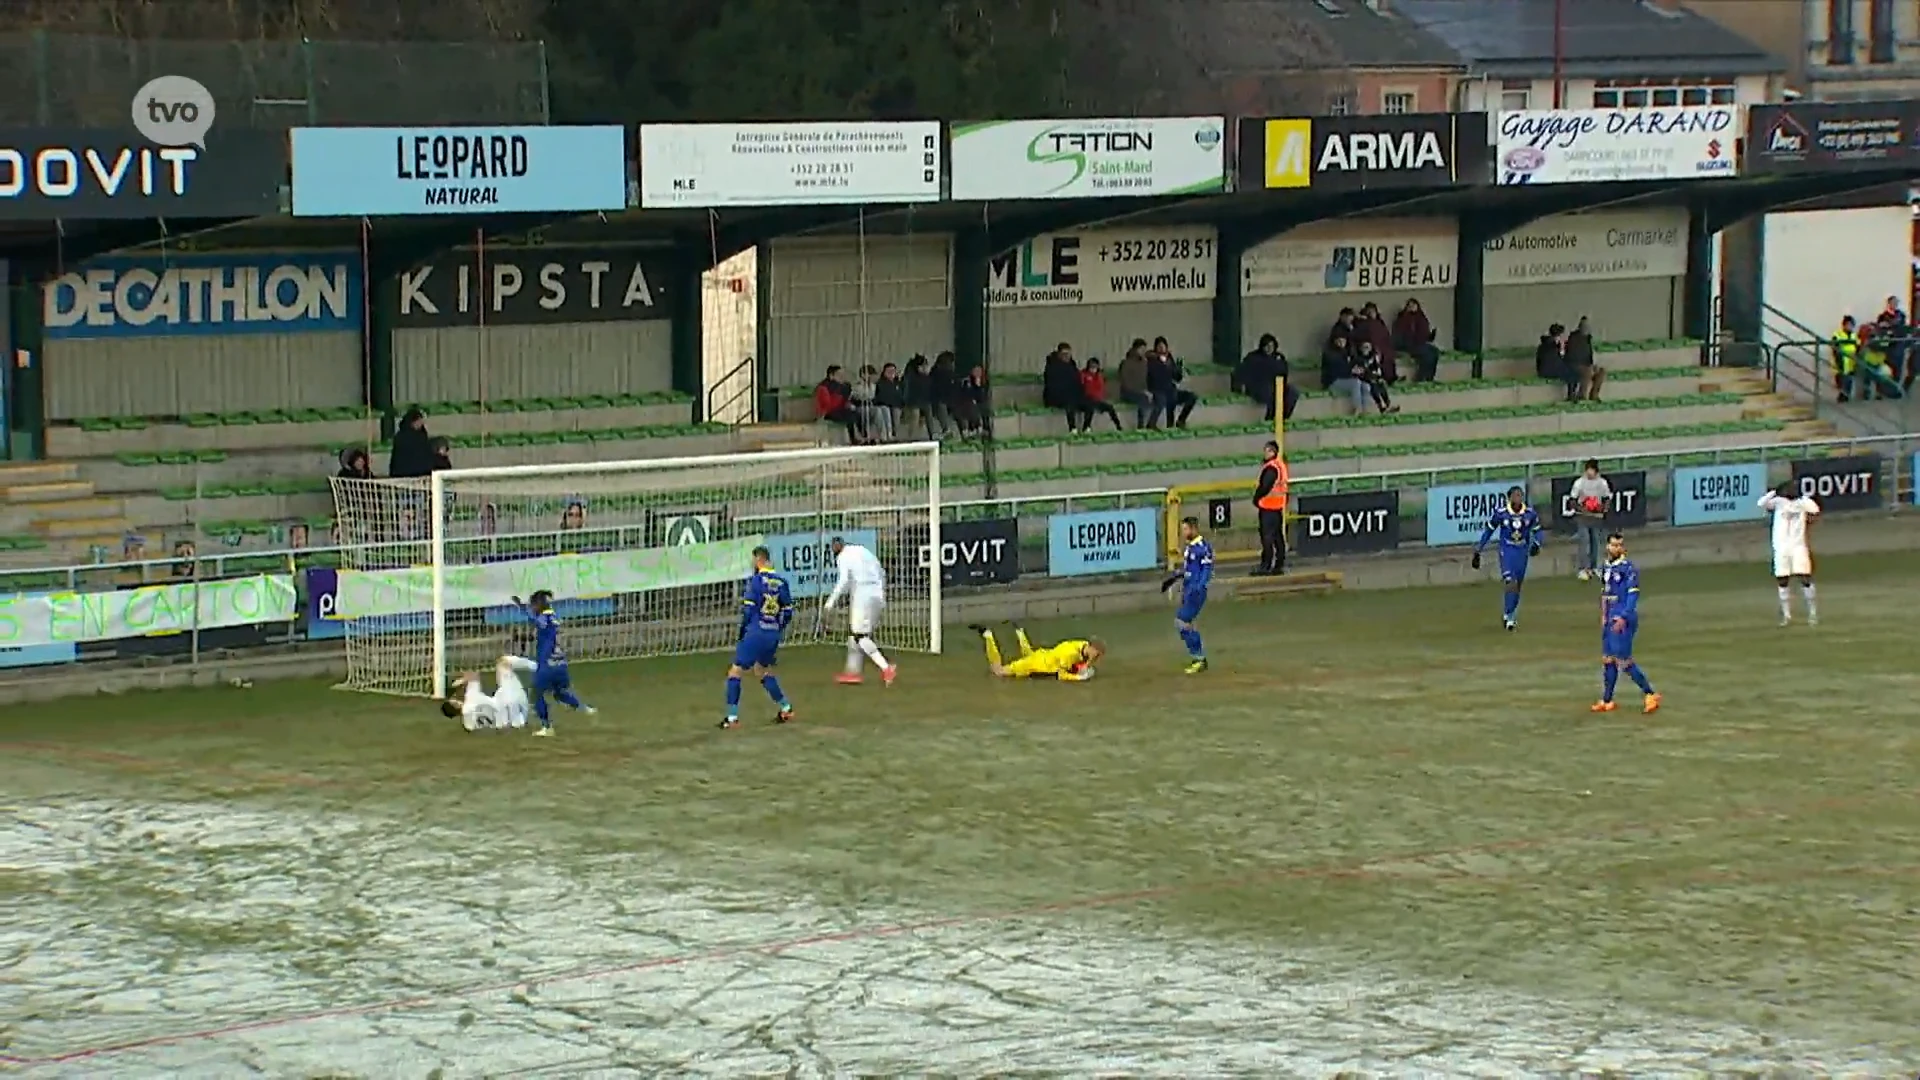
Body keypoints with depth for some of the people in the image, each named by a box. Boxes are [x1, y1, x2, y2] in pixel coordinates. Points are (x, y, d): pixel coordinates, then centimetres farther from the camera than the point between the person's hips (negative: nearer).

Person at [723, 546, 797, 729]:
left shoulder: (755, 580, -10)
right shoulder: (781, 582, 6)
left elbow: (748, 610, -12)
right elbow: (788, 612, 10)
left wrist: (742, 633, -1)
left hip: (755, 633, -6)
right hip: (774, 635, 6)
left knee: (735, 672, 0)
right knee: (764, 669, 26)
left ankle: (732, 718, -6)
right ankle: (786, 709, 25)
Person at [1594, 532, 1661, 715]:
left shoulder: (1629, 568, -12)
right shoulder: (1607, 567, 12)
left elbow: (1633, 594, -17)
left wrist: (1623, 618, -23)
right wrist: (1604, 616, 18)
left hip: (1623, 619, -8)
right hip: (1610, 619, 8)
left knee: (1624, 661, -8)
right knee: (1608, 660, 12)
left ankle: (1650, 694, 0)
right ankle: (1606, 701, 20)